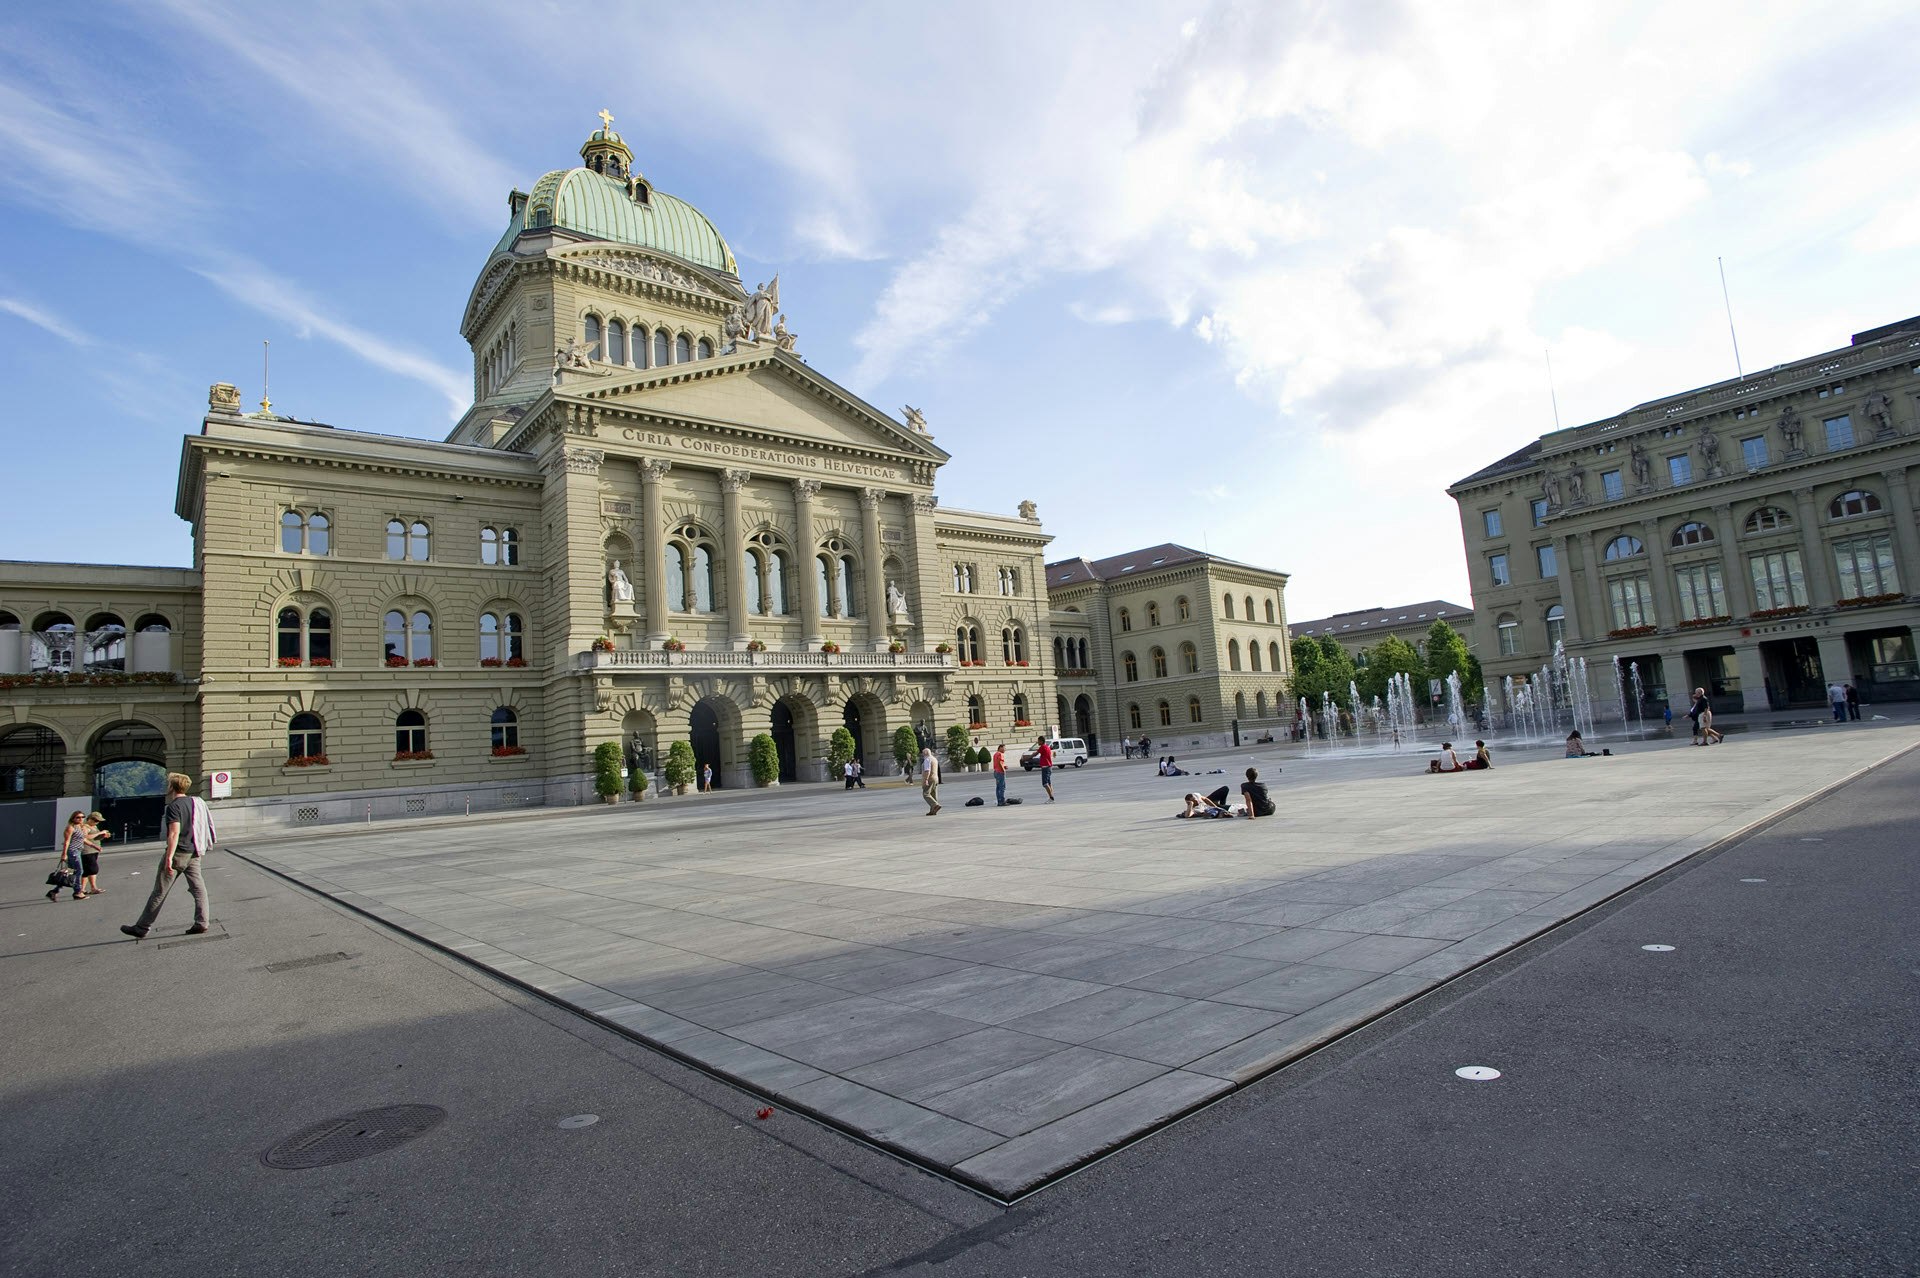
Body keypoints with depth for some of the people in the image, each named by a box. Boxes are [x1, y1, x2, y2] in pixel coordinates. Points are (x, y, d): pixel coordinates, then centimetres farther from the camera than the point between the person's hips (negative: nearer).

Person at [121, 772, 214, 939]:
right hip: (194, 853, 7)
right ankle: (202, 923, 0)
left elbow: (174, 833, -20)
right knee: (198, 888, 4)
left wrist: (169, 857, -21)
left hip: (178, 853, -7)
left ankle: (141, 928, 10)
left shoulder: (174, 805, -12)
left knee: (159, 892, 2)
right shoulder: (196, 803, 11)